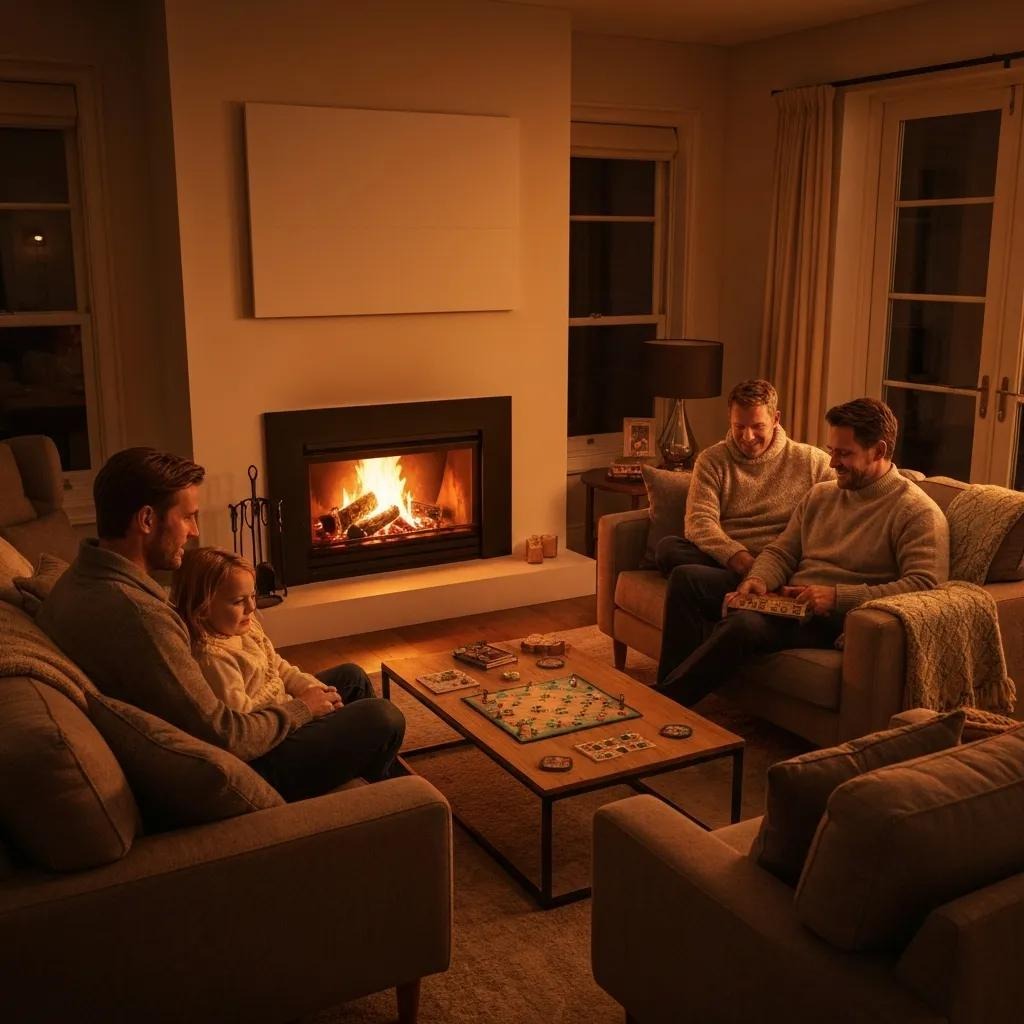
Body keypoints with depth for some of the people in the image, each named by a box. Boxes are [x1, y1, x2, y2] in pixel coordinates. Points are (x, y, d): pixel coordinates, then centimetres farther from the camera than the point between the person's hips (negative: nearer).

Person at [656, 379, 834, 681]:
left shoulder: (810, 461, 11)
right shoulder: (712, 460, 12)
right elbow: (699, 522, -3)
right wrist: (739, 559, -22)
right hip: (724, 561, 3)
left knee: (684, 579, -28)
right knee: (667, 548, -31)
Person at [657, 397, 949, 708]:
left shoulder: (918, 512, -5)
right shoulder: (820, 495, 18)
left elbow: (924, 584, -16)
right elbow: (781, 551, 19)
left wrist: (838, 597, -22)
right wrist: (759, 580, -5)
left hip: (834, 623, -7)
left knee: (745, 624, -35)